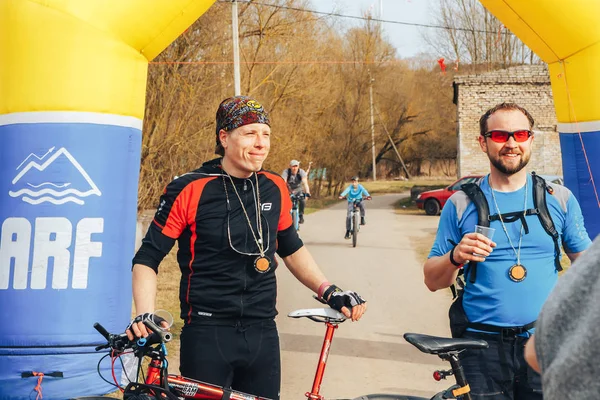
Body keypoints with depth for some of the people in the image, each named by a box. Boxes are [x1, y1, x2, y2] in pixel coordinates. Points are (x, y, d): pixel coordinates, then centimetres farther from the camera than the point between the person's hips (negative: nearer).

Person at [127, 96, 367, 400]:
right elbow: (148, 258, -5)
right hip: (207, 334, -4)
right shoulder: (189, 190, -10)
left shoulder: (275, 189, 3)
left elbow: (291, 248, 19)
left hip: (262, 334, 4)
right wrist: (144, 315, -19)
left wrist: (329, 292, 10)